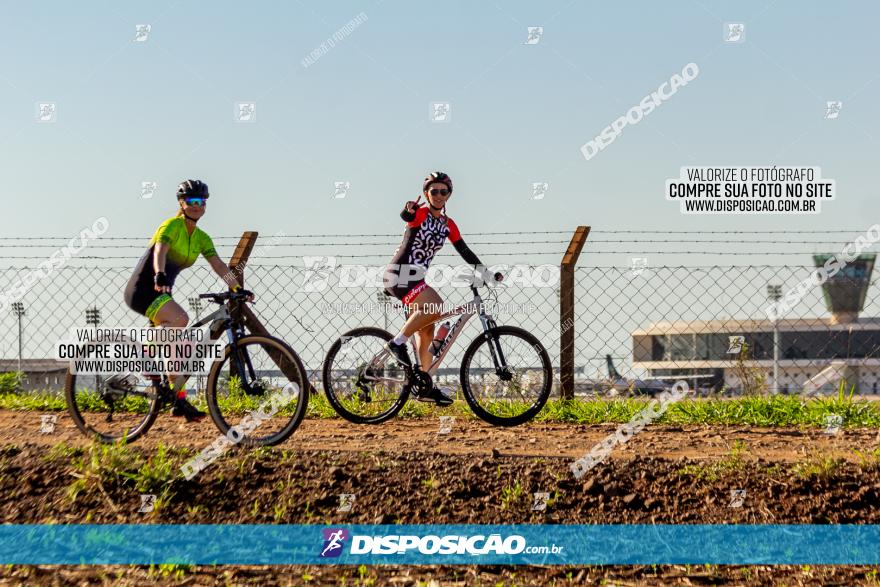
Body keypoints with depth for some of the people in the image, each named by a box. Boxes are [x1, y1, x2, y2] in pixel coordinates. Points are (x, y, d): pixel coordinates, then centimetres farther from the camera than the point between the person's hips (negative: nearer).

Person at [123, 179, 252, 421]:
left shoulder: (201, 238, 10)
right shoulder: (172, 226, -12)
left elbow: (218, 265, 0)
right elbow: (160, 251, -30)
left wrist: (238, 288, -16)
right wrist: (159, 276, -49)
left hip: (160, 293, 8)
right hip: (142, 289, -8)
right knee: (180, 319, -34)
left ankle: (179, 401, 8)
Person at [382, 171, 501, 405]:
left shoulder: (448, 225, 13)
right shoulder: (420, 214, -9)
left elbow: (465, 252, 13)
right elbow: (405, 216, -32)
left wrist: (486, 273, 4)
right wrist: (409, 211, -56)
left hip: (416, 278, 8)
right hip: (399, 273, -8)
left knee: (427, 330, 7)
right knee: (434, 305, -29)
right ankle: (397, 342, -18)